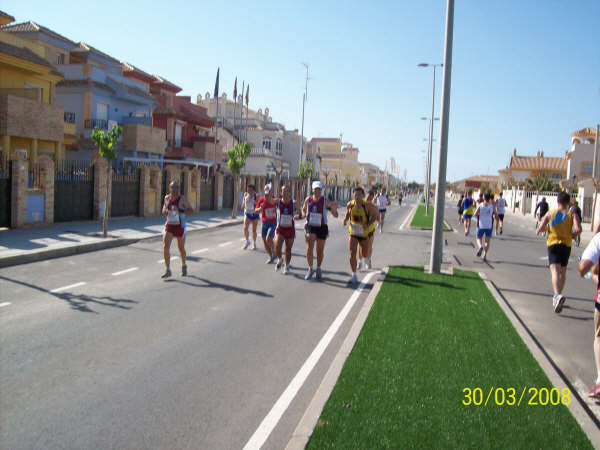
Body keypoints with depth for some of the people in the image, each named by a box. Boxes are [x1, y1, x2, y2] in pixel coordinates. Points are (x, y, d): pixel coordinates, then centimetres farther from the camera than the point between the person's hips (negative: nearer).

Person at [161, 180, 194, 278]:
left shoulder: (182, 199, -12)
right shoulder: (166, 198, 2)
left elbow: (191, 210, -14)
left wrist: (179, 210, -27)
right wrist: (165, 211, -9)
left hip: (180, 227, -3)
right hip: (169, 226, 3)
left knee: (181, 249, 12)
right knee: (165, 247, -13)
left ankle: (184, 266, 39)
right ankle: (168, 270, -7)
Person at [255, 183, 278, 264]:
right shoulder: (261, 200, -2)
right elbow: (256, 210, 1)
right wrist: (260, 208, -20)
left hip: (273, 223, -3)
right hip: (264, 223, 3)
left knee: (268, 239, -20)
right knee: (264, 241, 6)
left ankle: (274, 252, 7)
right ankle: (271, 257, 24)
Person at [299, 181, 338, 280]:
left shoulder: (325, 201, -10)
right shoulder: (308, 199, -2)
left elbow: (335, 215, -9)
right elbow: (303, 210, 16)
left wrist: (334, 208, -30)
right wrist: (301, 214, -7)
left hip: (322, 228, -1)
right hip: (310, 227, 1)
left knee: (320, 251, 10)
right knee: (309, 249, -14)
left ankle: (318, 269, 32)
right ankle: (310, 269, 6)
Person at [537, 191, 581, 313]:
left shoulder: (550, 213, 3)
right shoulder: (572, 215, 2)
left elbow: (539, 230, -2)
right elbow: (578, 229, -15)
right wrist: (572, 235, 6)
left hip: (553, 244, -2)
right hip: (566, 245, 2)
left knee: (555, 271, -15)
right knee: (563, 272, 19)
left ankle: (558, 295, -39)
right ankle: (557, 297, 28)